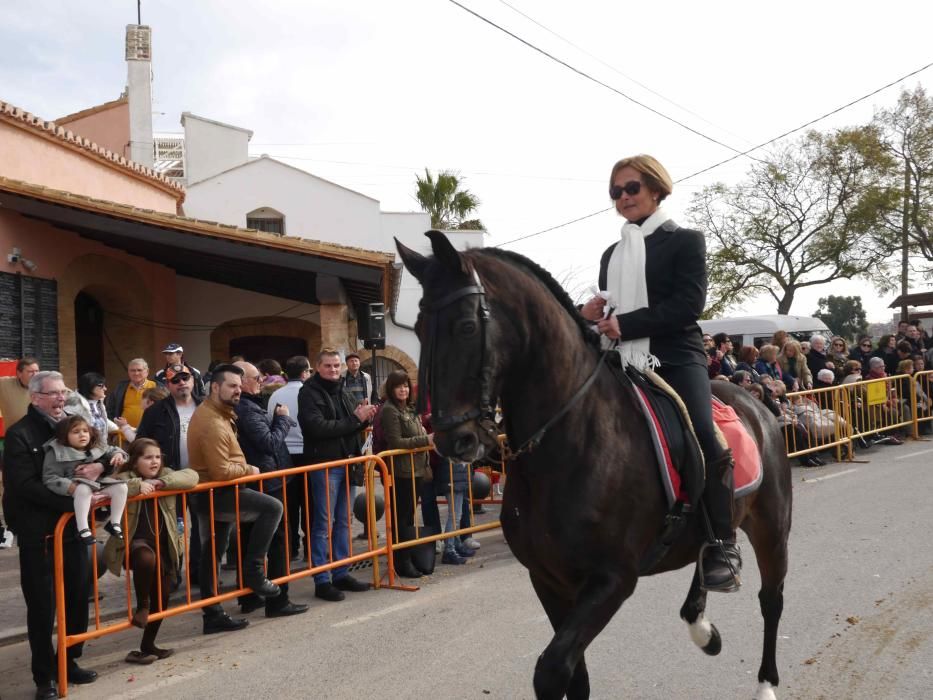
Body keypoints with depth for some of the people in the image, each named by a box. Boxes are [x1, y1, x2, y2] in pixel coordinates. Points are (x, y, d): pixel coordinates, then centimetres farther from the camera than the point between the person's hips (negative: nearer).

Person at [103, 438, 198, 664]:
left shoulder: (165, 475, 4)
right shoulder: (124, 477, -7)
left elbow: (191, 476, -10)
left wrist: (162, 482, -21)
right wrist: (138, 485, -35)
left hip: (164, 544, 5)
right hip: (135, 542, -5)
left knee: (162, 596, 8)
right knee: (147, 558, -39)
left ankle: (148, 645, 30)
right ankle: (141, 605, -11)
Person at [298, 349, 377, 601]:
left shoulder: (343, 393, 16)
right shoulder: (309, 393, -7)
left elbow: (356, 426, 18)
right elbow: (318, 427, -20)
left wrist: (364, 417, -5)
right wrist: (355, 419, -18)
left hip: (347, 463, 7)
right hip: (324, 464, -7)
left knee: (343, 522, 13)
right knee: (324, 524, -4)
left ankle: (341, 574, 22)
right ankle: (322, 581, 2)